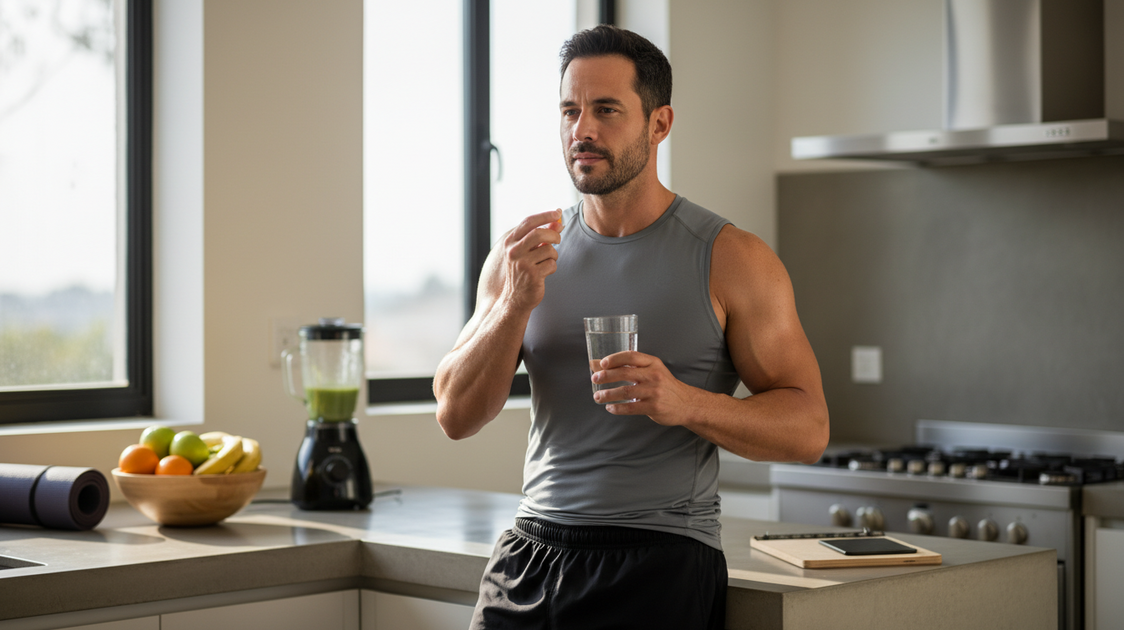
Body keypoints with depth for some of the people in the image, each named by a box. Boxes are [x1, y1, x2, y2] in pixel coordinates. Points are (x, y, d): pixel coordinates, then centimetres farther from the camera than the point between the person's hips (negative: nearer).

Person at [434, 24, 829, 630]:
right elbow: (456, 417, 4)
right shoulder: (522, 254, 8)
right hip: (531, 551, 3)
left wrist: (685, 403, -21)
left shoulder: (729, 258, -2)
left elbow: (807, 428, -4)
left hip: (661, 558, -3)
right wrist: (515, 304, -12)